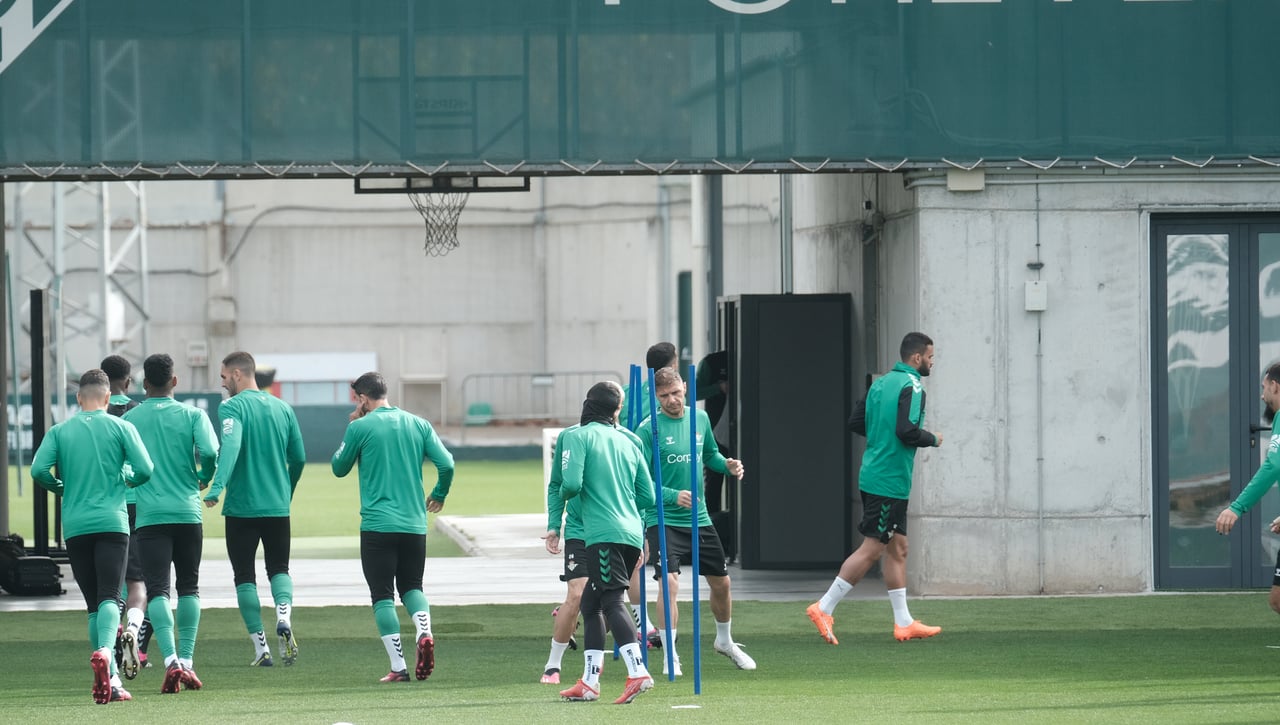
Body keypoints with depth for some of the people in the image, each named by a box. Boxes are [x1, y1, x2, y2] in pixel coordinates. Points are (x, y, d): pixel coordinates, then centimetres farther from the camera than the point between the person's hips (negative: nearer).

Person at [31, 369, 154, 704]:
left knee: (93, 603, 10)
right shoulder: (120, 427, 2)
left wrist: (63, 488, 15)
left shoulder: (59, 431, 7)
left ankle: (111, 681, 8)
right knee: (110, 597, -9)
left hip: (75, 526, 2)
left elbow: (38, 470, -5)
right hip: (112, 522, -2)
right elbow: (145, 469, -6)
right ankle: (105, 652, -39)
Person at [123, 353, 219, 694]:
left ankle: (171, 660, -23)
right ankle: (186, 661, 8)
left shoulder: (129, 419, 5)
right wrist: (205, 478, 9)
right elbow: (210, 452, -12)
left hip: (149, 514, -1)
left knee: (157, 589, -5)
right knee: (189, 587, 14)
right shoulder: (192, 415, 2)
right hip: (188, 512, 1)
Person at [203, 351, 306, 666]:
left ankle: (261, 648, 2)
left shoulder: (232, 407, -9)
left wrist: (217, 486, -37)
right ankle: (284, 616, -14)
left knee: (244, 575, 7)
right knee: (279, 569, 16)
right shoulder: (282, 408, 8)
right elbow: (298, 457, 12)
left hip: (242, 507, -4)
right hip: (278, 507, 4)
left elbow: (231, 446, -27)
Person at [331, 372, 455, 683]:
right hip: (415, 524, 4)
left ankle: (398, 666, -4)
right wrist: (439, 495, 18)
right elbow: (446, 464, 0)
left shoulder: (360, 428, -5)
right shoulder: (418, 425, 6)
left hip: (377, 525, -4)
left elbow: (339, 468, 8)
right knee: (412, 586, 17)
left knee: (382, 595, 3)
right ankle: (424, 633, -13)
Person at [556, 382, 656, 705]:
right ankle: (589, 682, 17)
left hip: (604, 534, -7)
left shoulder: (580, 437, 0)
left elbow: (571, 484, -12)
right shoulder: (627, 443, 18)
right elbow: (648, 497, 16)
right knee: (590, 602, 16)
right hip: (632, 534, 7)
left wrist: (564, 493, 11)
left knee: (613, 600, -15)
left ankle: (637, 672, -32)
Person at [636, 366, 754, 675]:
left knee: (721, 582, 14)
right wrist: (673, 496, -30)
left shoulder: (700, 418, 4)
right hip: (664, 520, -5)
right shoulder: (649, 429, -13)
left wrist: (727, 465, -2)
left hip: (699, 518, 6)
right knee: (669, 582, -19)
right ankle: (670, 655, -9)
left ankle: (725, 641, 39)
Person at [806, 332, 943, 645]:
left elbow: (856, 422, 14)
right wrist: (933, 439, -6)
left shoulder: (881, 383, 12)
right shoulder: (911, 385, -13)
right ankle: (824, 609, -6)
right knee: (871, 549, -7)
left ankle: (904, 622, 15)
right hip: (890, 481, -10)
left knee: (897, 548, 12)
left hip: (875, 476, 10)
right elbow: (907, 431, -24)